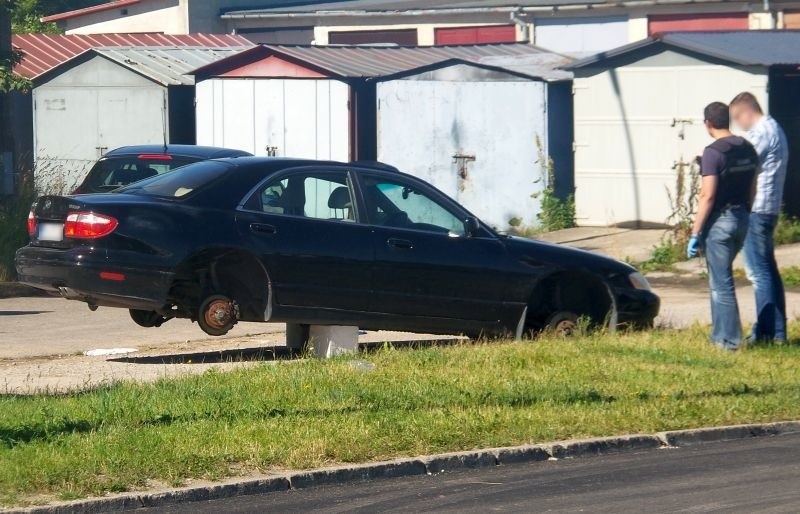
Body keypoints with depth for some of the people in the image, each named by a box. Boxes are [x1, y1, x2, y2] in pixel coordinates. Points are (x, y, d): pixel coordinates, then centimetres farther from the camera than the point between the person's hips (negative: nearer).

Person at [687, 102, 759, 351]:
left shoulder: (713, 152, -17)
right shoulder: (747, 149, 7)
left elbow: (707, 196, -20)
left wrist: (695, 233, -16)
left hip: (720, 220, -8)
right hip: (742, 218, 8)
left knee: (722, 282, -2)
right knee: (720, 277, 20)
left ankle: (729, 340, -1)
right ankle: (720, 334, 23)